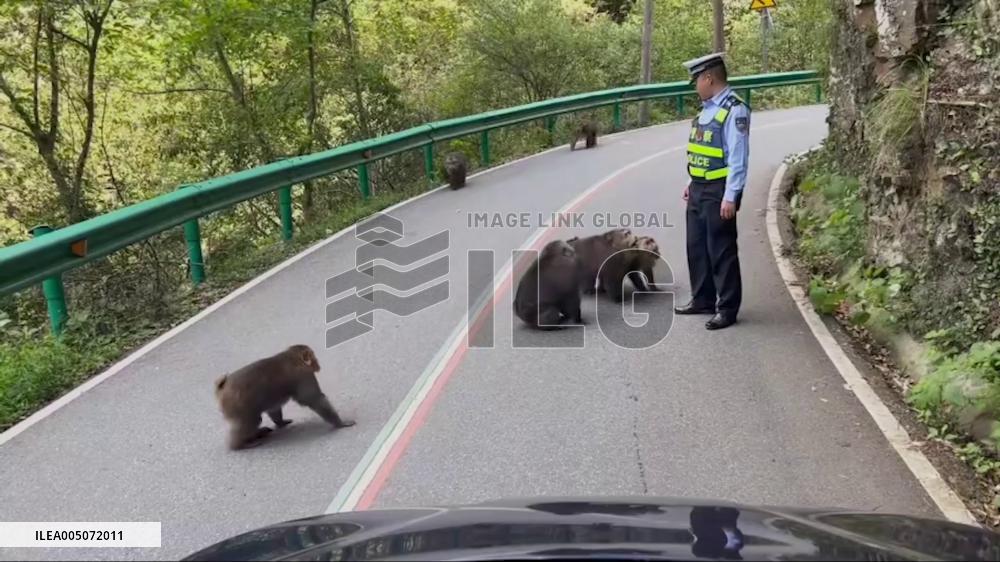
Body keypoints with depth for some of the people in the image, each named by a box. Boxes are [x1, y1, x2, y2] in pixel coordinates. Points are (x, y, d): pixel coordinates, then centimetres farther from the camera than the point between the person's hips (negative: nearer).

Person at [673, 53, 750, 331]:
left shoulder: (734, 110, -15)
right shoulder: (708, 108, 13)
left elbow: (738, 157, -19)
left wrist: (730, 197, -22)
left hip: (719, 191, -9)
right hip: (699, 190, 9)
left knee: (721, 251, -2)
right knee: (697, 247, 16)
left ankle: (727, 309, 7)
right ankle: (702, 300, 28)